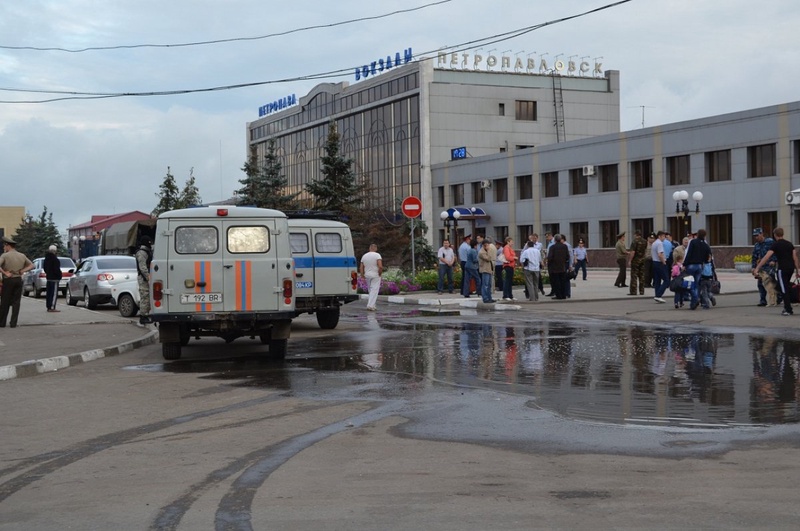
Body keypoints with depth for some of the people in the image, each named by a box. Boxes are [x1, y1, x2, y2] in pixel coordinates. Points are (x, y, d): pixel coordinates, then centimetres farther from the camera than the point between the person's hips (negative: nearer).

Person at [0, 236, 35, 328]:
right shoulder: (22, 256, 8)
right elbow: (31, 265, 12)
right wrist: (22, 271, 3)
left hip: (8, 280, -4)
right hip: (18, 280, 4)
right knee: (16, 302, 5)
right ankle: (13, 323, 2)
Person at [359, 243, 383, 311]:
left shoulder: (364, 256, 6)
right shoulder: (377, 255, -10)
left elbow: (361, 268, 6)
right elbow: (380, 266, -21)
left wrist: (362, 276, 11)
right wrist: (380, 273, -6)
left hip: (367, 275, 5)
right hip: (375, 275, -5)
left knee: (370, 290, 17)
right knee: (374, 290, -4)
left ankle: (371, 305, 18)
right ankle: (370, 305, -13)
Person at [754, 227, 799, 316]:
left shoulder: (775, 244, -6)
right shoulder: (789, 243, 13)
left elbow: (766, 257, -15)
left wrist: (757, 268, -18)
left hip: (782, 269, -6)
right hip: (791, 268, 6)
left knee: (784, 290, -1)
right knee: (786, 287, 20)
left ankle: (788, 310, -4)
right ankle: (787, 307, 22)